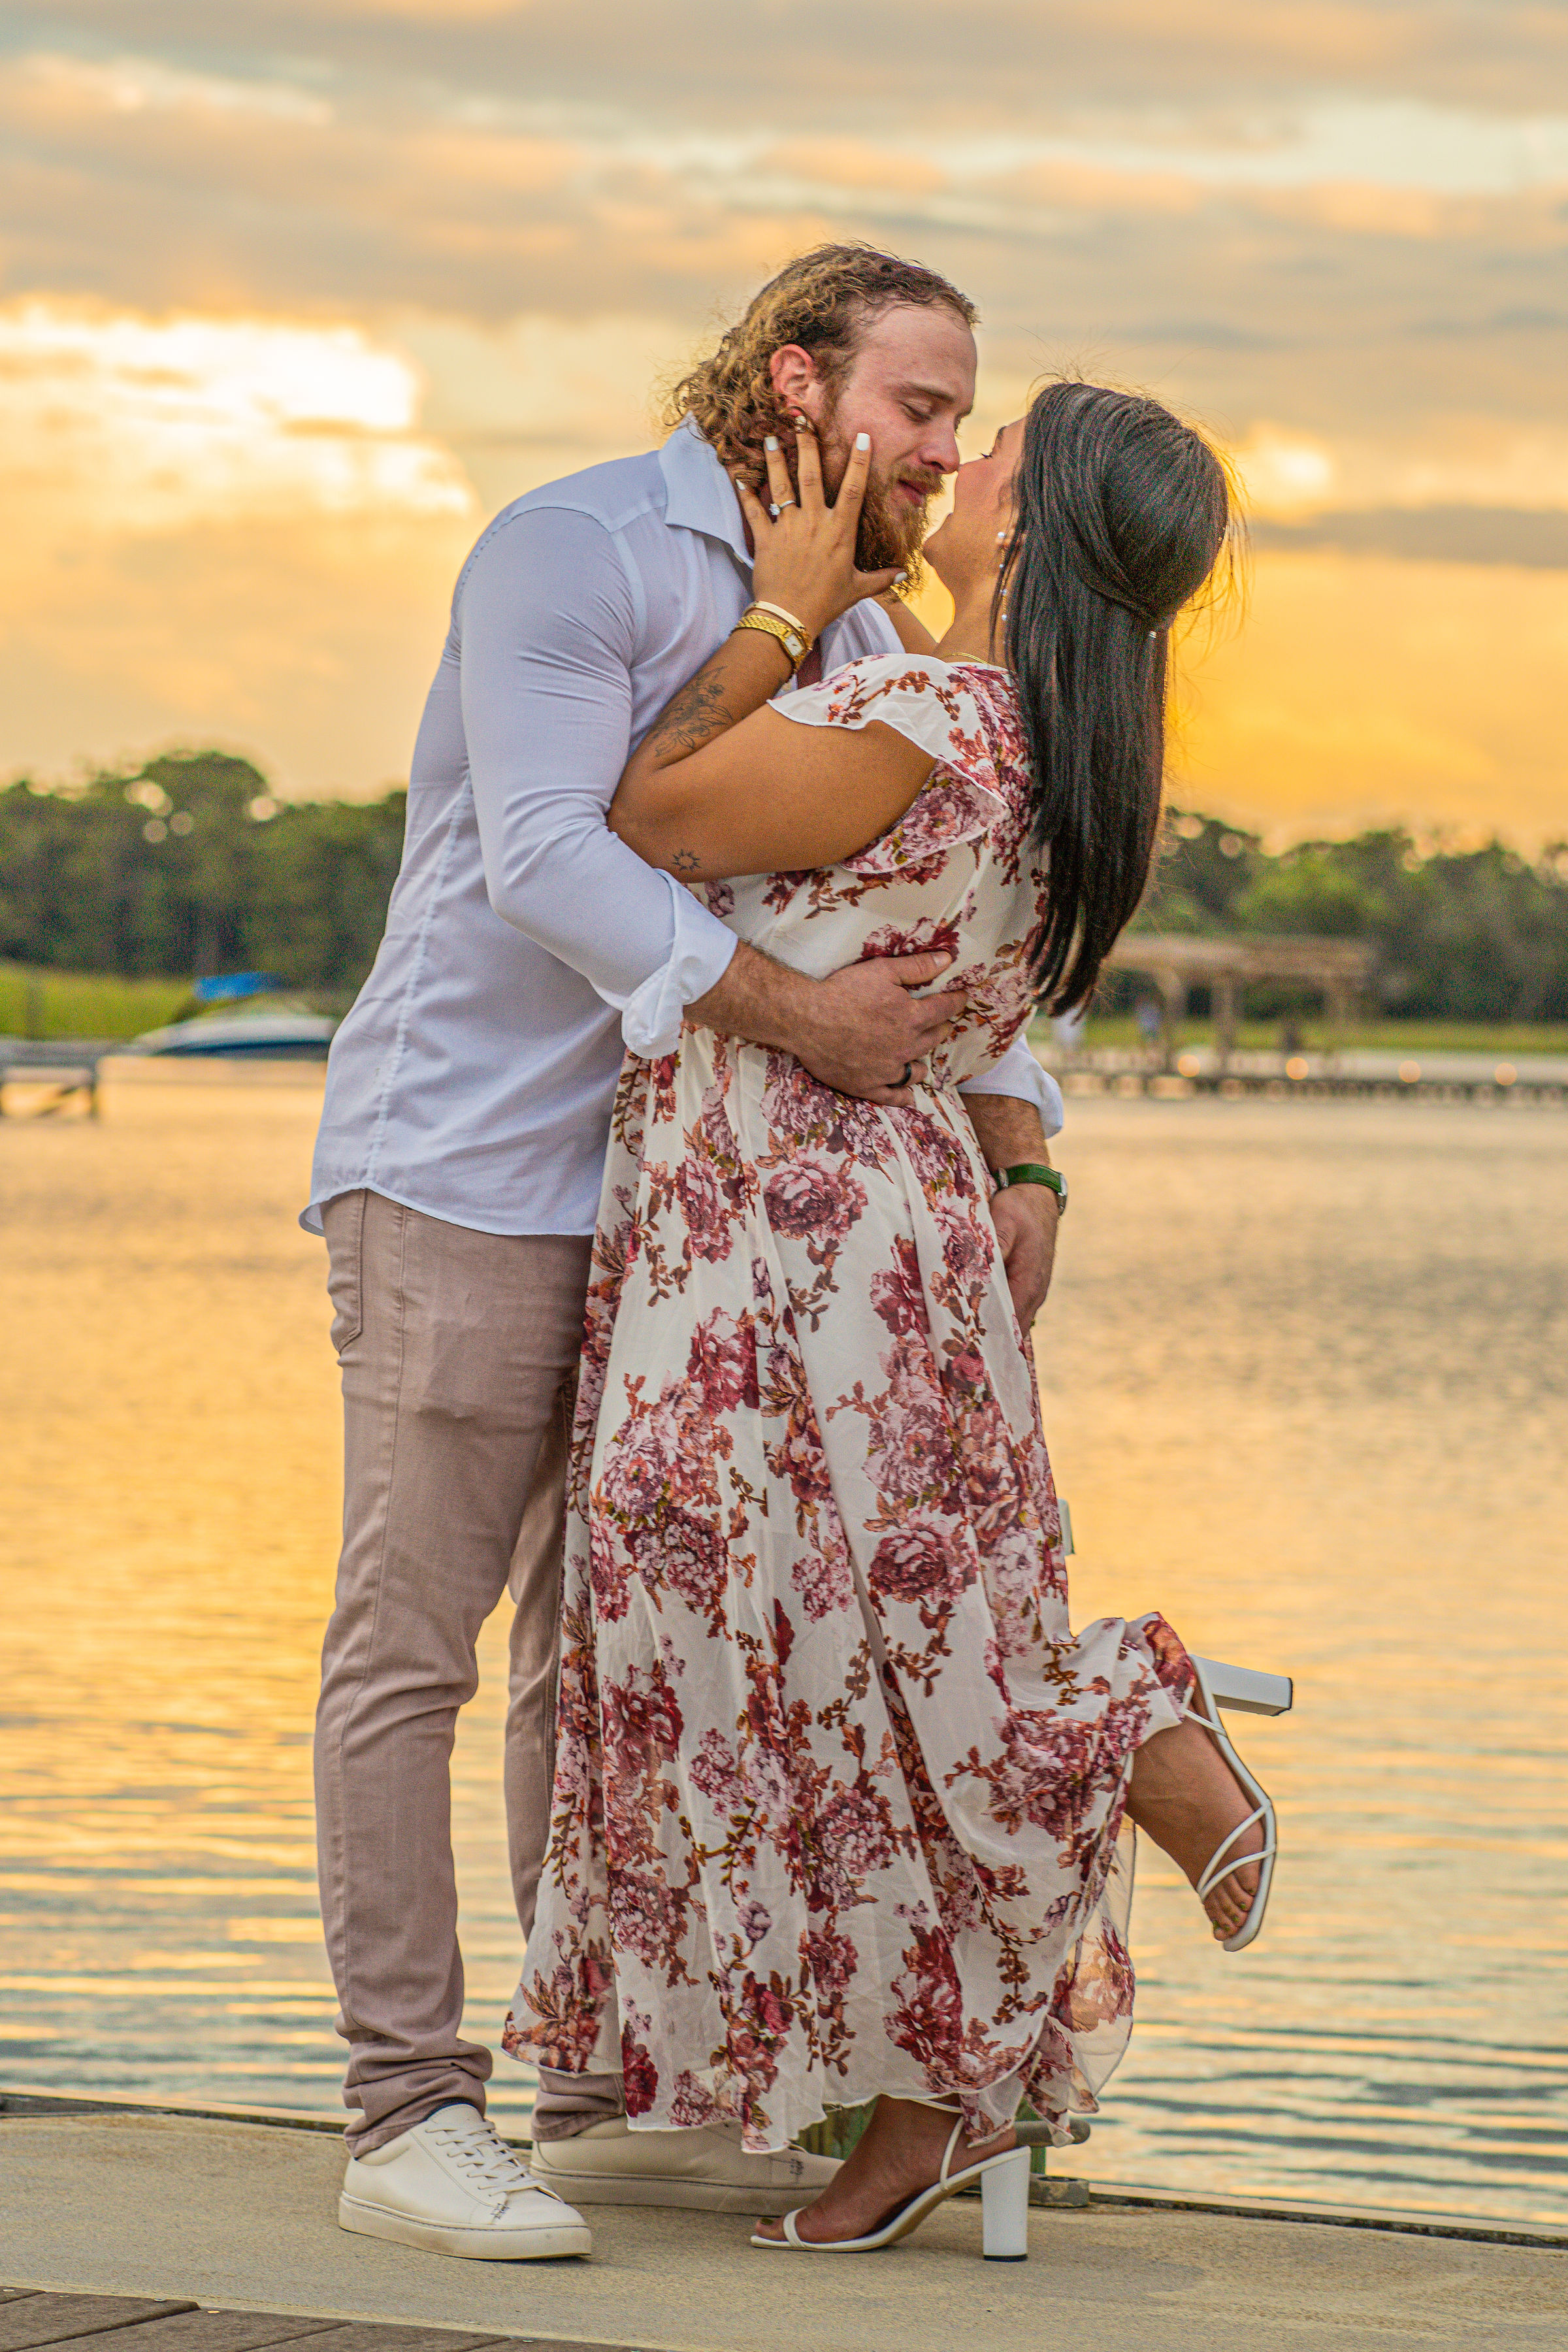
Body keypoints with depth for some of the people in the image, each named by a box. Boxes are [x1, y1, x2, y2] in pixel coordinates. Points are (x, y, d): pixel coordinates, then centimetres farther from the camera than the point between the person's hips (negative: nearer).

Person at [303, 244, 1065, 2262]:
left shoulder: (856, 638, 13)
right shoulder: (580, 550, -11)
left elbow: (956, 934, 12)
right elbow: (547, 852, -24)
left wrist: (1018, 1161, -3)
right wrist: (790, 1011, -30)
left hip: (660, 1185, 8)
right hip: (466, 1169, -8)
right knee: (410, 1644, -5)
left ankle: (602, 2096, 18)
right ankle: (407, 2115, -4)